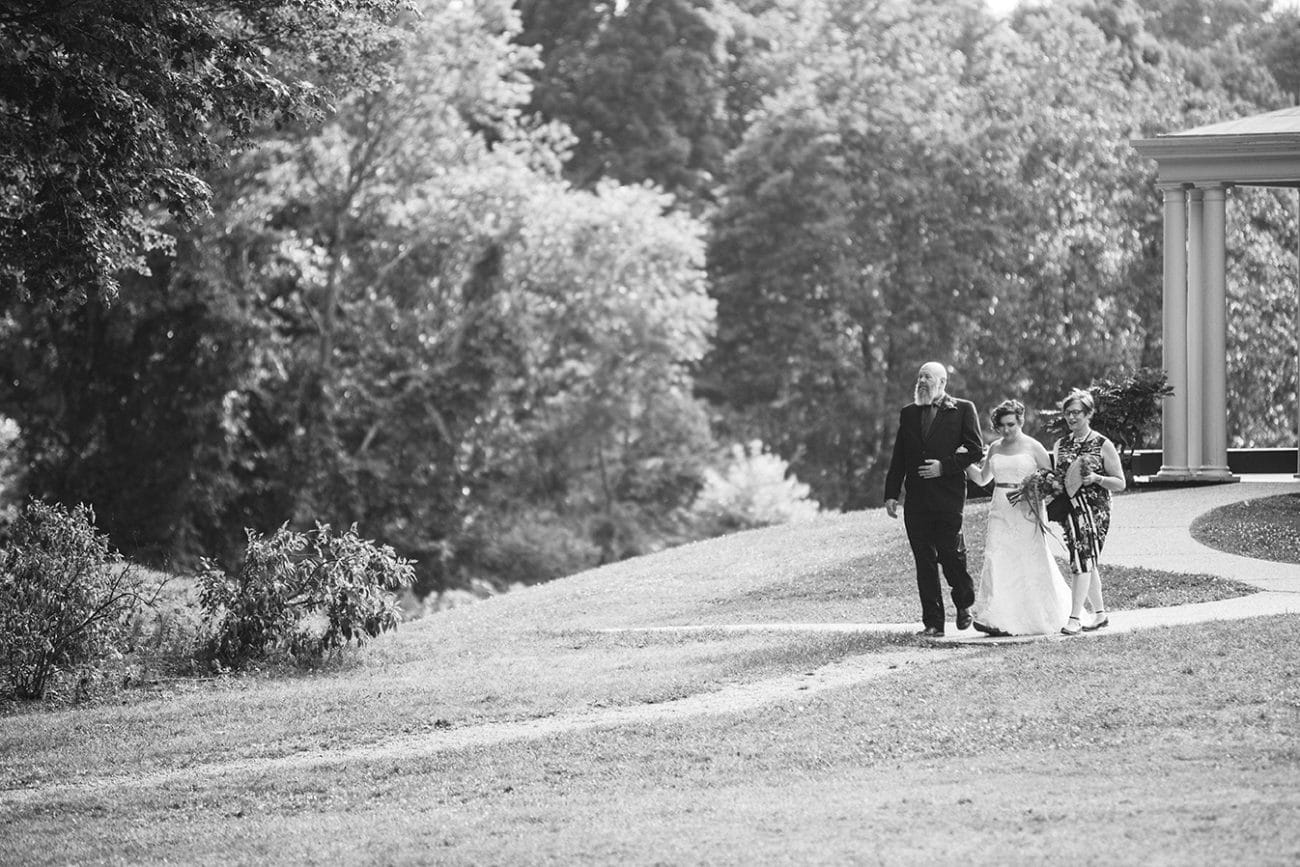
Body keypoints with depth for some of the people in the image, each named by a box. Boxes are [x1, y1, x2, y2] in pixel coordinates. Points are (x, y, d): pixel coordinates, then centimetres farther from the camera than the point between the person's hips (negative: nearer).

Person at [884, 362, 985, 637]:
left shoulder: (963, 410, 3)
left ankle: (965, 603, 20)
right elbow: (899, 457, 15)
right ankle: (932, 622, 5)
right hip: (916, 498, 4)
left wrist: (944, 466, -13)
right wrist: (891, 493, 7)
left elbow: (975, 449, -2)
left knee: (950, 554, -7)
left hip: (948, 495, -4)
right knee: (924, 561, 2)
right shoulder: (908, 413, 16)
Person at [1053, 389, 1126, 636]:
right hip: (1069, 510, 5)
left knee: (1083, 559, -15)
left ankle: (1075, 618, -20)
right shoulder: (1060, 446, 13)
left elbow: (1120, 484, 0)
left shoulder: (1103, 446, -1)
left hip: (1095, 510, -5)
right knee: (1086, 563, 9)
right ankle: (1100, 614, 20)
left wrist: (1096, 479, -17)